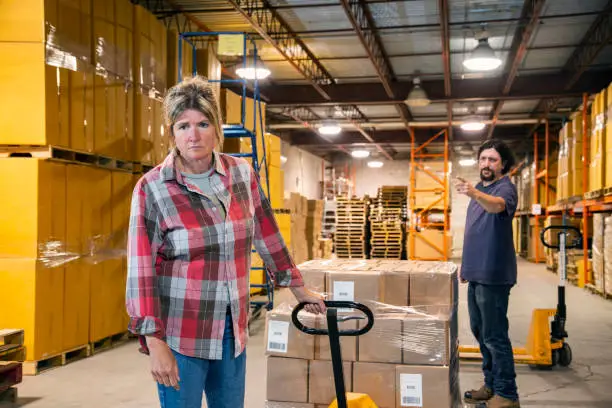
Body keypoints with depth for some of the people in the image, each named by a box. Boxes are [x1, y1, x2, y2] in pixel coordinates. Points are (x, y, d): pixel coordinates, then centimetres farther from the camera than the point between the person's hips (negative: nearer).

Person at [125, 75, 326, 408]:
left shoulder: (242, 175, 0)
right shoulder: (152, 188, -12)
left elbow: (268, 237, 11)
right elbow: (140, 272, -14)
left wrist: (298, 288, 18)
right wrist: (155, 342, -17)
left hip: (232, 329, 4)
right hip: (180, 334, -4)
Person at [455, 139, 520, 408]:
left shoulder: (505, 187, -12)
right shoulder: (481, 189, 16)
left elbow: (498, 205, -37)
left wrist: (474, 194, -57)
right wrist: (466, 265, 22)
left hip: (493, 275, -9)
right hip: (476, 274, 9)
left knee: (494, 336, -6)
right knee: (480, 331, 16)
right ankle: (491, 386, 29)